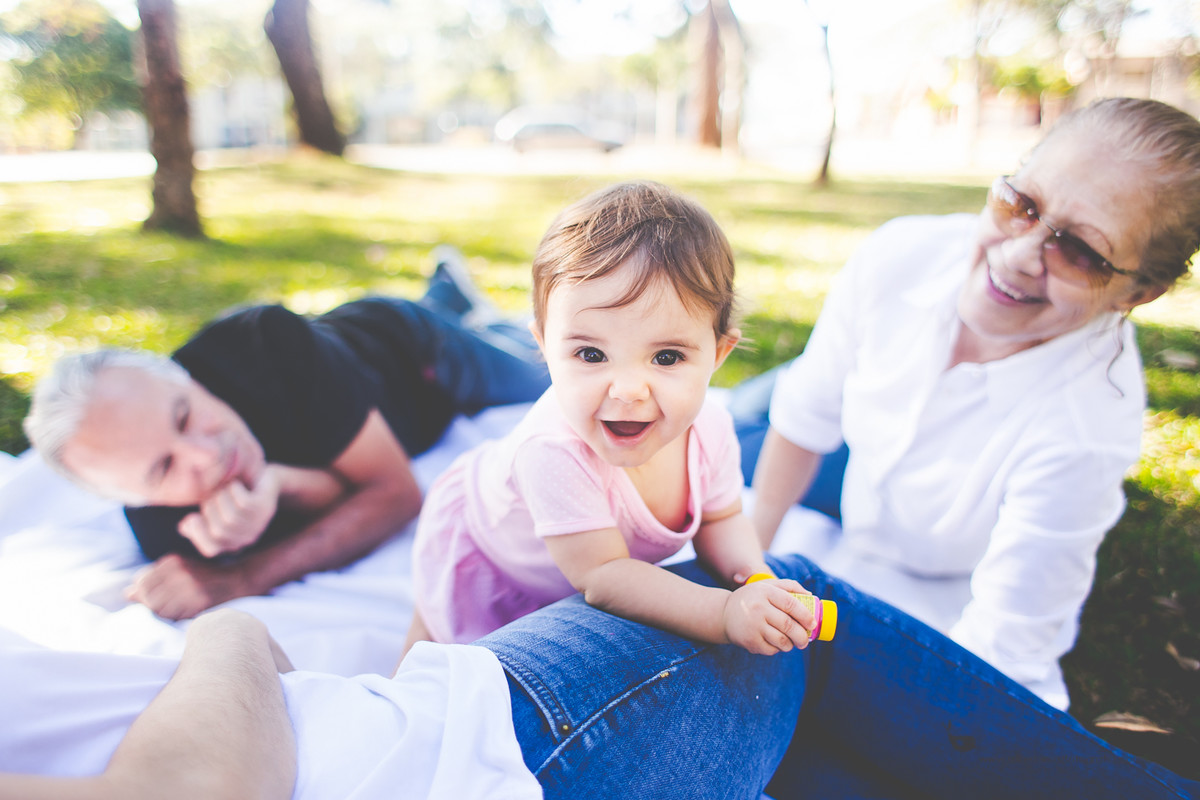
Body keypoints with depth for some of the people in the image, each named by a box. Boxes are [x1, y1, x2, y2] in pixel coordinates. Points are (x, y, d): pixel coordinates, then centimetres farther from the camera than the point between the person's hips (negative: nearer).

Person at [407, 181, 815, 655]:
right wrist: (726, 613, -49)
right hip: (485, 554, -4)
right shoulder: (555, 450, -46)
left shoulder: (709, 427, -27)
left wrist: (751, 575, -30)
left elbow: (720, 520, -10)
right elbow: (601, 574, -40)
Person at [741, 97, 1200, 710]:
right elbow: (808, 415, -9)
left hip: (949, 620, -4)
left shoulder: (1084, 433, -35)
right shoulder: (901, 257, -23)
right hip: (851, 542, 4)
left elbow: (1002, 645, -25)